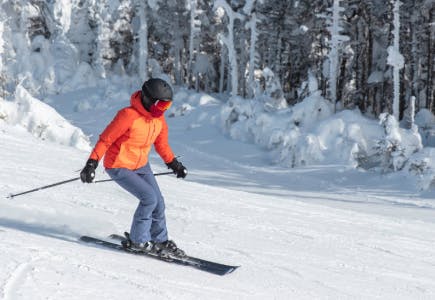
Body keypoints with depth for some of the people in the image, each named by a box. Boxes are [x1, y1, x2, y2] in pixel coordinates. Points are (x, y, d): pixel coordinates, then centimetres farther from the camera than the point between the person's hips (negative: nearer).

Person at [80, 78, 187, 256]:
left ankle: (160, 240, 22)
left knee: (158, 202, 2)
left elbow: (161, 144, 16)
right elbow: (105, 139, -20)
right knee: (149, 197, -18)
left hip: (141, 165, 7)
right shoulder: (129, 116, -25)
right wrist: (92, 163, -23)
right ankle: (138, 241, -2)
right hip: (118, 167, -7)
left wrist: (174, 164, 18)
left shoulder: (159, 119, -2)